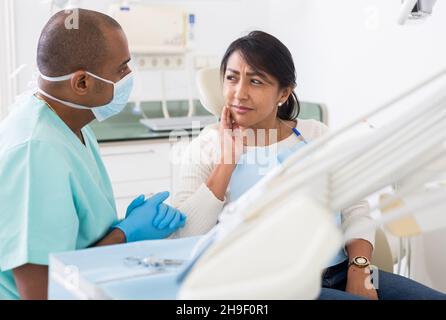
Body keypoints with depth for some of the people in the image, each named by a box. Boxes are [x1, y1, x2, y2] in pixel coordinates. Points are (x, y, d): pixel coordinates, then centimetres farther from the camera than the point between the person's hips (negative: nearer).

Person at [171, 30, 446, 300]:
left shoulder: (317, 135, 11)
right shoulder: (205, 148, 3)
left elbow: (355, 211, 8)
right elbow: (184, 237, -9)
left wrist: (359, 271, -9)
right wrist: (227, 159, -11)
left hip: (342, 273, 4)